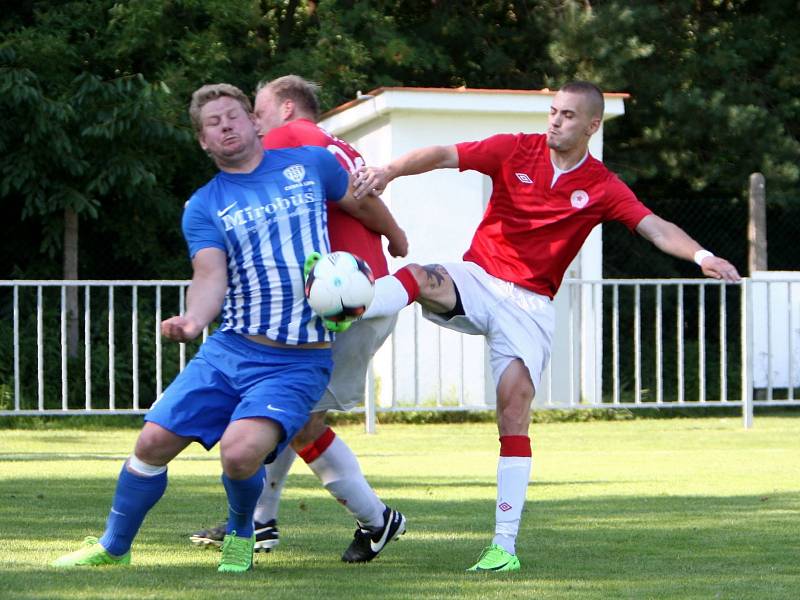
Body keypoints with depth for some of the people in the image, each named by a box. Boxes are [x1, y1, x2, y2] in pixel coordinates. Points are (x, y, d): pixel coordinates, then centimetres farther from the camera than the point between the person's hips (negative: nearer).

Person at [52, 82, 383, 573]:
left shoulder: (309, 163, 4)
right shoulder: (204, 207, 6)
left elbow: (361, 203, 21)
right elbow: (210, 276, -9)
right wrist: (193, 320, -30)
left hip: (298, 362, -3)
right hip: (229, 349, 3)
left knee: (240, 452, -25)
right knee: (153, 442, -3)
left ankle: (241, 533, 7)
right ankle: (113, 547, 21)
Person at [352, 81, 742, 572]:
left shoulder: (602, 188, 0)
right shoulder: (516, 151, 0)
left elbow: (657, 228, -9)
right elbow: (444, 156, -6)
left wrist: (702, 255, -28)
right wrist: (389, 171, -23)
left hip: (530, 305, -1)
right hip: (478, 280, 1)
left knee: (514, 412, -11)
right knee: (422, 278, -32)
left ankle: (505, 546, -10)